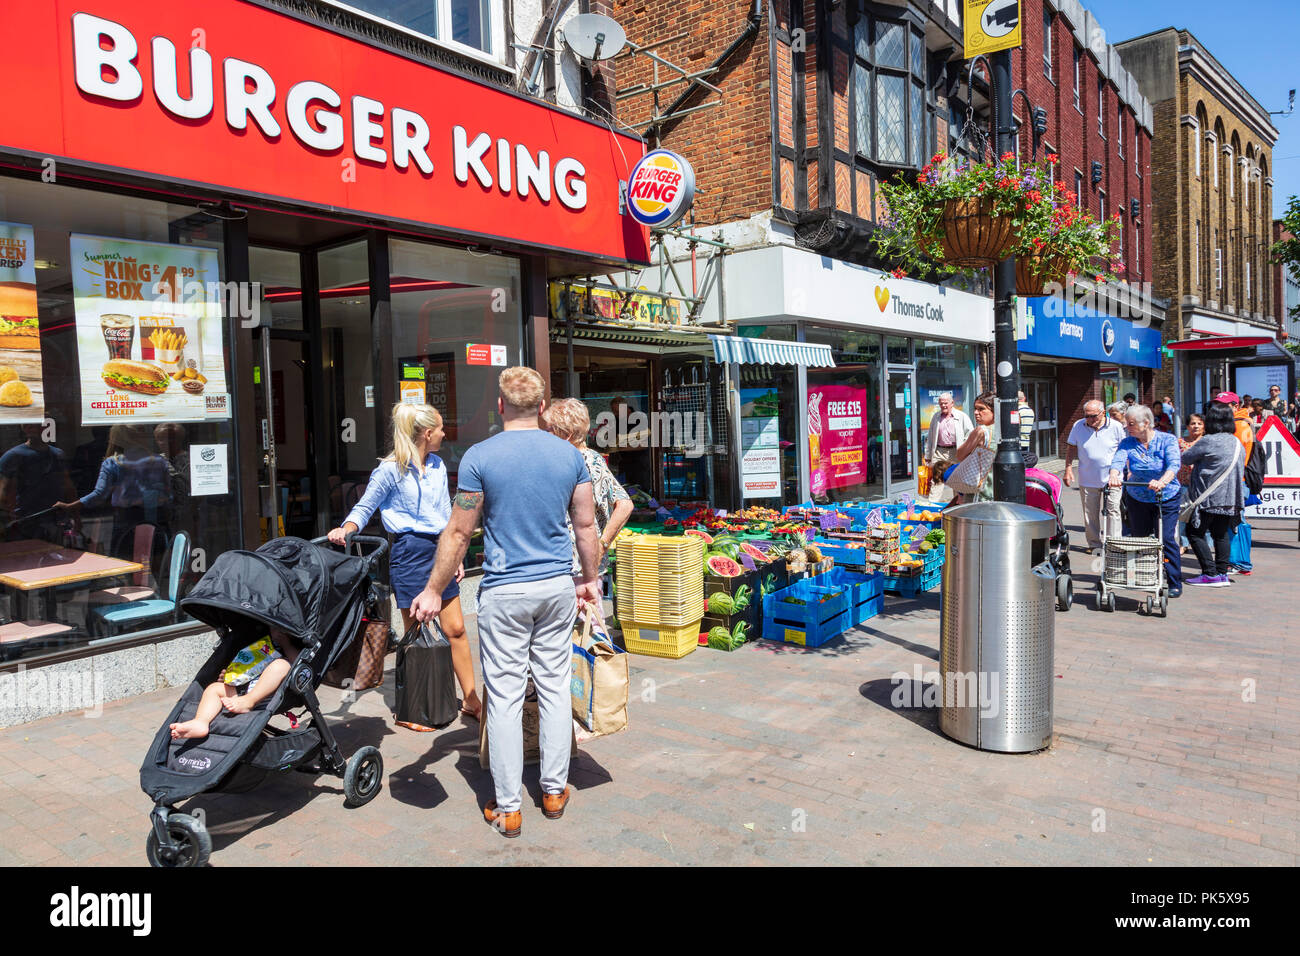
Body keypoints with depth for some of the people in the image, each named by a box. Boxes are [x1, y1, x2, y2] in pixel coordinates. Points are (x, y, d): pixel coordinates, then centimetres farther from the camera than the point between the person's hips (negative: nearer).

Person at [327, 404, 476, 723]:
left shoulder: (438, 465, 13)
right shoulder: (391, 470, -7)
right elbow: (365, 507, -5)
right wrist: (345, 529, -25)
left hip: (440, 550, 6)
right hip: (411, 551, -6)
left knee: (455, 628, 7)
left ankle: (470, 699, 18)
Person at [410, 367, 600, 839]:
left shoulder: (480, 457, -8)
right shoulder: (570, 455, 2)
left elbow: (458, 532, -5)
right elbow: (586, 526, 6)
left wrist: (433, 591, 5)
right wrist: (591, 580, 20)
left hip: (504, 592, -3)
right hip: (558, 587, 3)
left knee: (504, 696, 4)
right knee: (555, 686, 13)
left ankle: (508, 808, 13)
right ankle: (554, 789, 24)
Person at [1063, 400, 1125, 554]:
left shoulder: (1116, 427, -5)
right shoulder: (1078, 426, 0)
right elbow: (1071, 448, 10)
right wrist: (1068, 468, 3)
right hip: (1088, 480, 2)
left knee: (1113, 511, -3)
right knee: (1090, 513, 8)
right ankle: (1094, 544, 20)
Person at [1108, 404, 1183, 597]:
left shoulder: (1167, 440, -11)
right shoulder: (1127, 443, -4)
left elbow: (1174, 464, -27)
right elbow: (1118, 461, -23)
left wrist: (1162, 482, -48)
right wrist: (1114, 476, -46)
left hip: (1167, 498, -3)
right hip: (1137, 499, 3)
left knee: (1166, 538, -10)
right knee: (1139, 537, 11)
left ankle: (1175, 583, 1)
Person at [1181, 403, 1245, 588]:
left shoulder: (1207, 441, -14)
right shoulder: (1237, 442, 10)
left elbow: (1185, 458, -4)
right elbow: (1241, 471, 21)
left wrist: (1192, 447, 18)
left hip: (1209, 497, -7)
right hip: (1231, 498, 8)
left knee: (1195, 532, 0)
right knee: (1221, 533, 15)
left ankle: (1210, 574, -4)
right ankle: (1222, 574, 15)